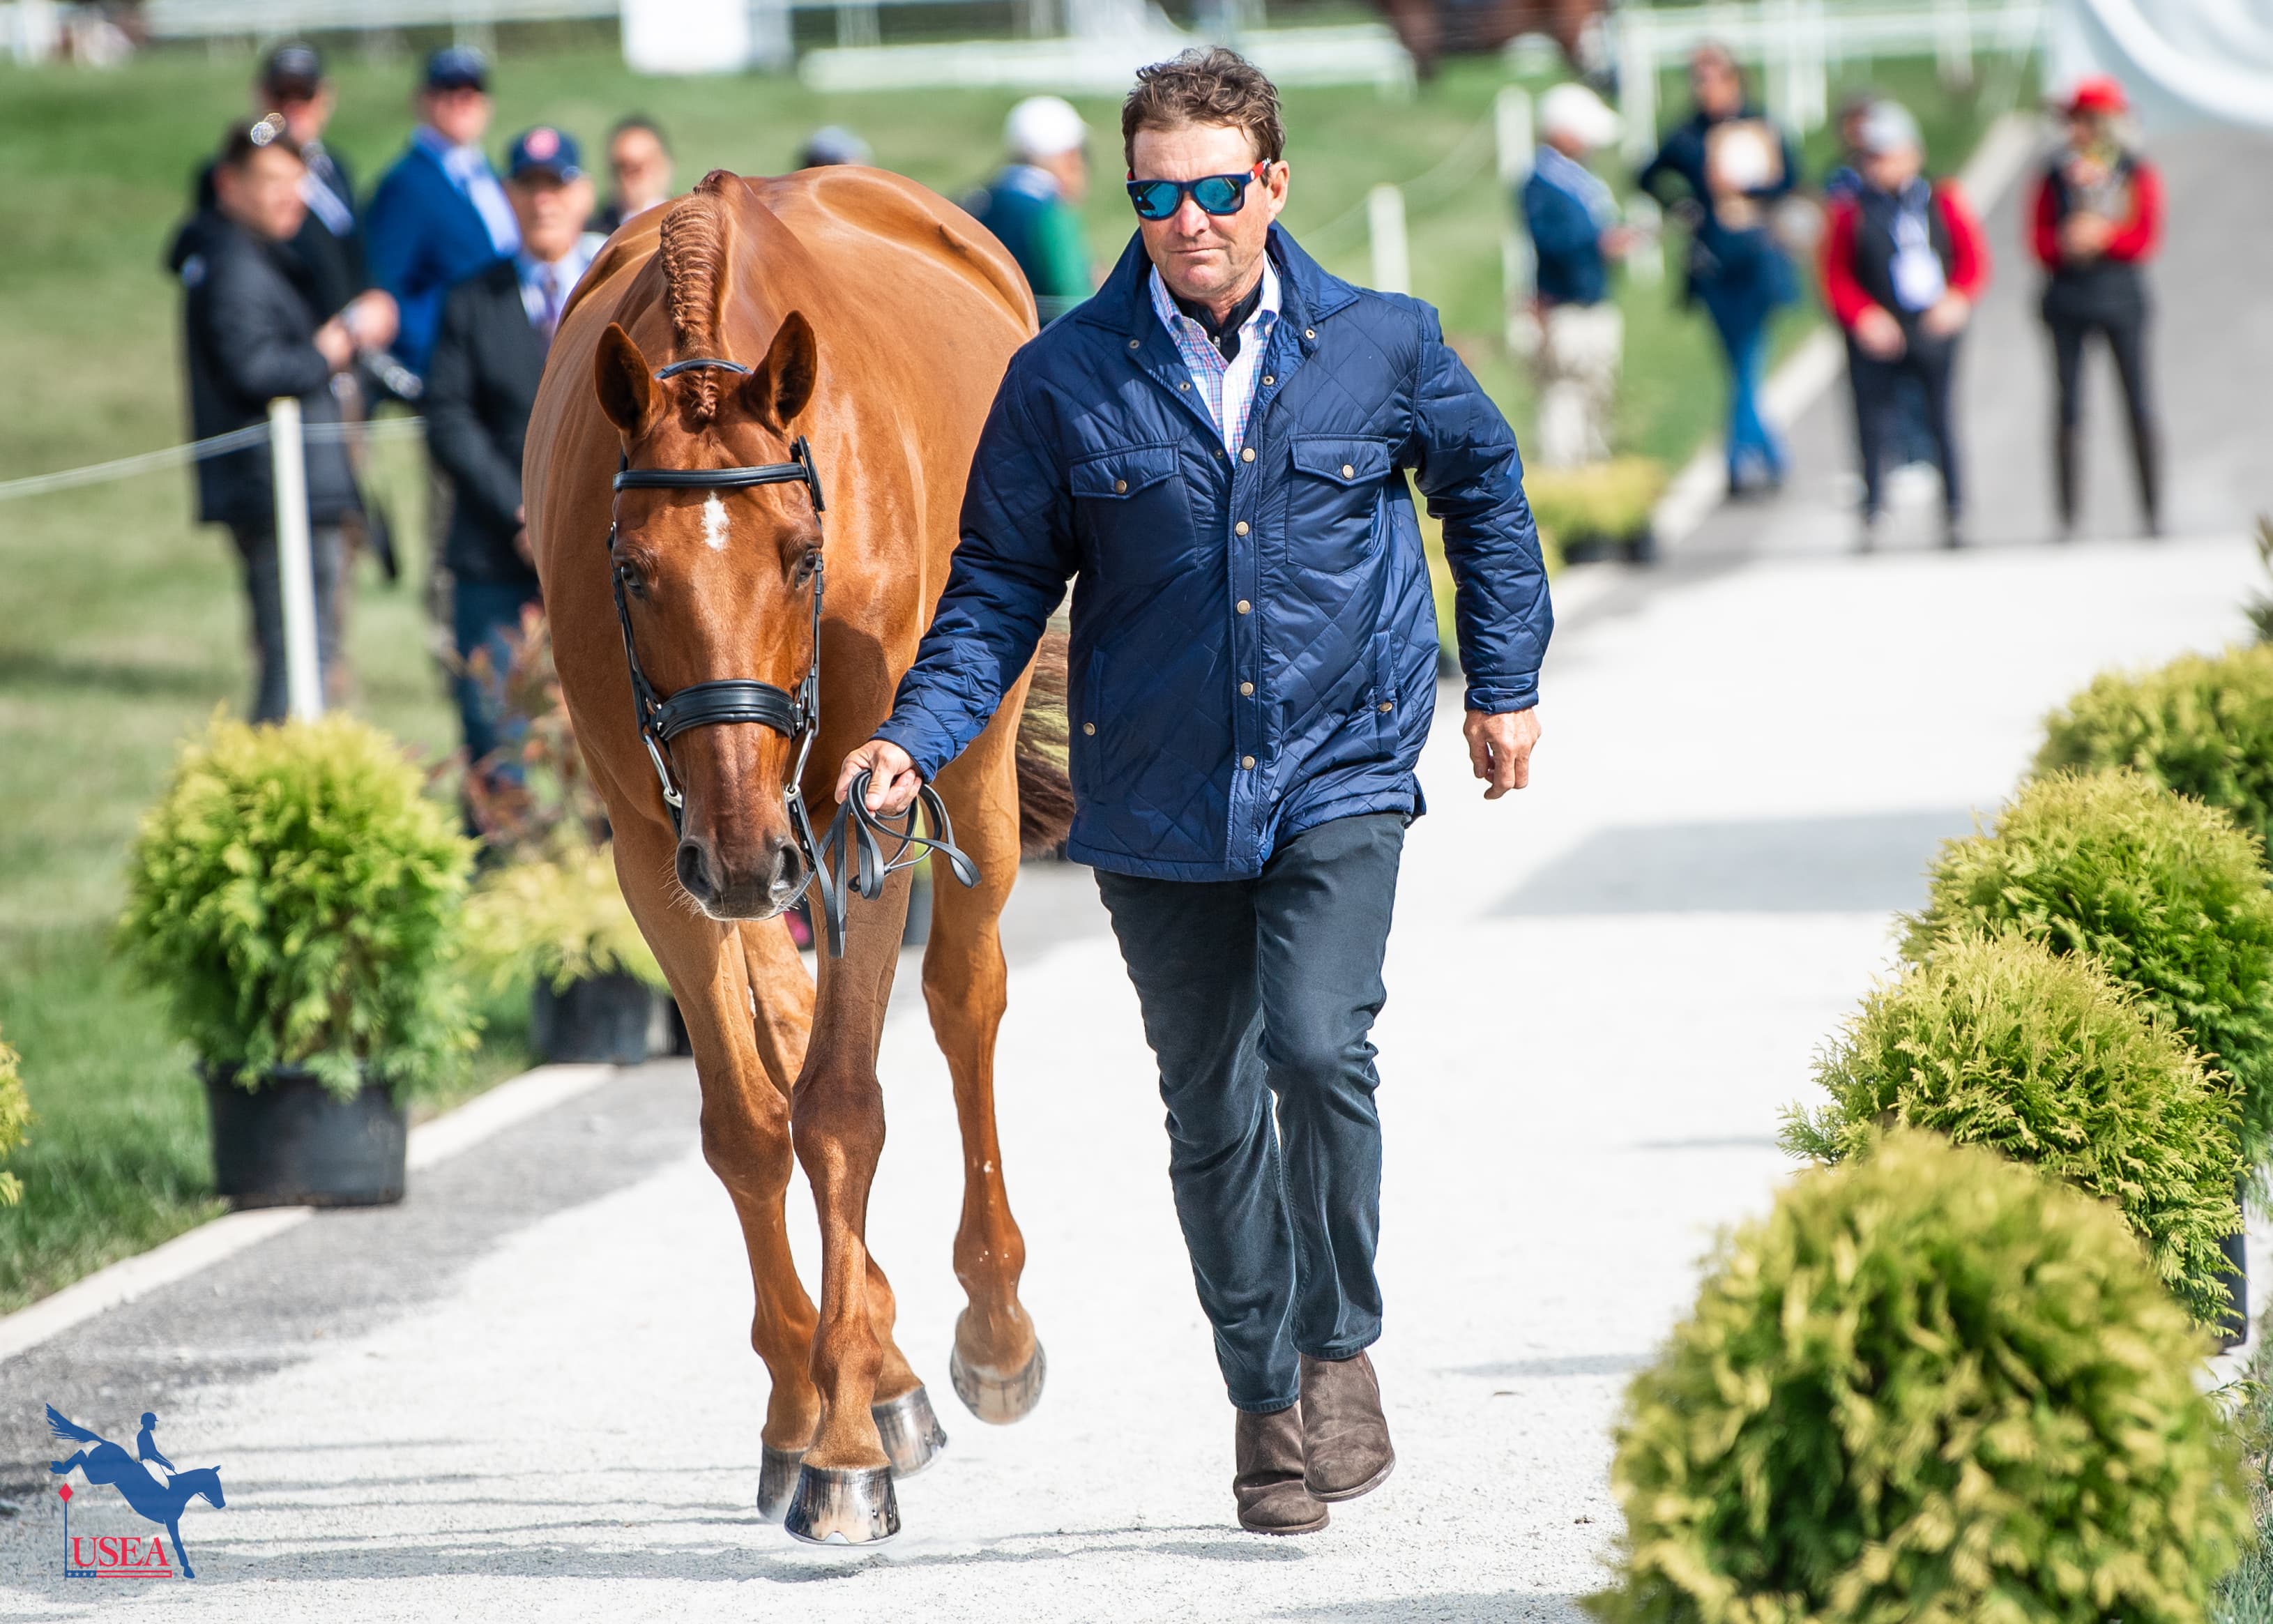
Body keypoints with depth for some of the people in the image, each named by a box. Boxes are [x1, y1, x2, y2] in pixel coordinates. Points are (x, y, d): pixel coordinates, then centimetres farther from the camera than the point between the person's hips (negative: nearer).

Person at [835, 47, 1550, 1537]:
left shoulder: (1382, 345, -3)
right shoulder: (1066, 380, -5)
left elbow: (1485, 488, 15)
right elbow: (1002, 581, 1)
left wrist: (1506, 685, 17)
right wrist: (917, 738, -13)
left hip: (1339, 770, -1)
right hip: (1159, 795, 1)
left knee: (1319, 1046, -21)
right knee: (1214, 1111, 8)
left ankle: (1343, 1349, -2)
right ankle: (1269, 1409, 22)